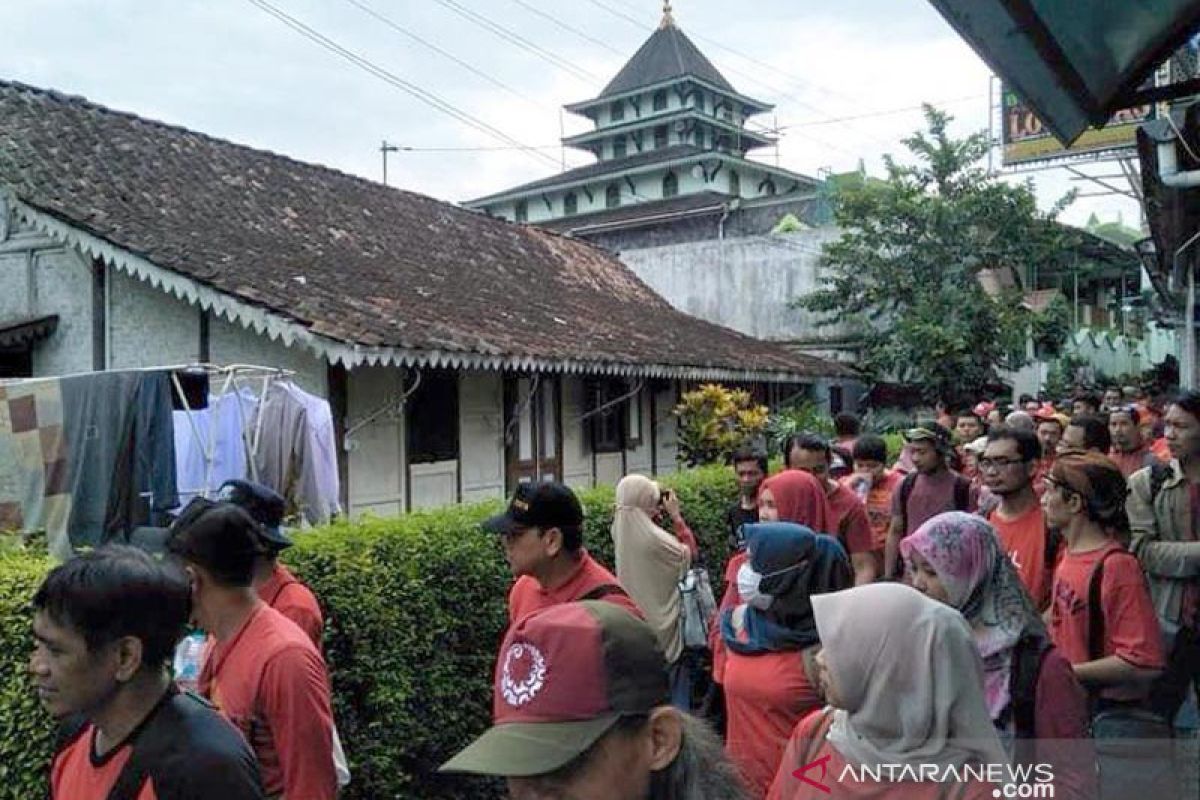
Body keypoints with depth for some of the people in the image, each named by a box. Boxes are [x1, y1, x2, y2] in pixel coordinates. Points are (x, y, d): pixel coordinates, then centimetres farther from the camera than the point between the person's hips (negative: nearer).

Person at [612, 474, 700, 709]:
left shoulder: (621, 531, -6)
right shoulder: (653, 537, -25)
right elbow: (690, 554, -8)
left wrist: (655, 513, 7)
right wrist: (676, 516, -6)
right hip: (663, 624, -7)